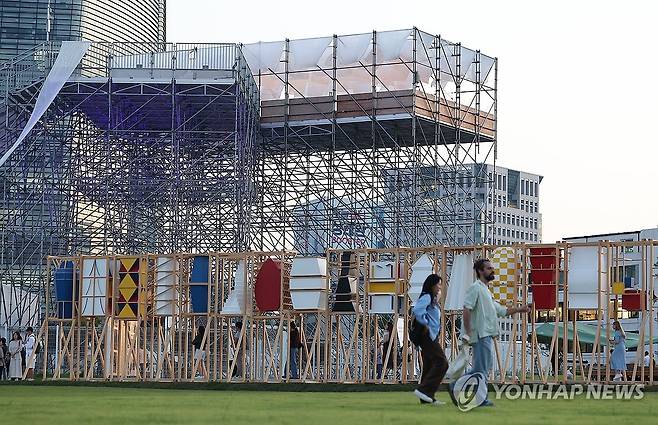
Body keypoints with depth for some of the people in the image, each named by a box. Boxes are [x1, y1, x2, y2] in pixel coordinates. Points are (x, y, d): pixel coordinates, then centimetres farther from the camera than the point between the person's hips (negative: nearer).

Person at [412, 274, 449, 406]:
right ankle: (423, 389, -18)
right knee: (441, 362, -15)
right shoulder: (426, 297, -10)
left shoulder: (432, 299, 21)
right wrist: (425, 324, -18)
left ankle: (427, 398, 9)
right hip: (428, 335, -11)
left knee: (430, 365, 9)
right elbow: (417, 310, -26)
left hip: (432, 336, 11)